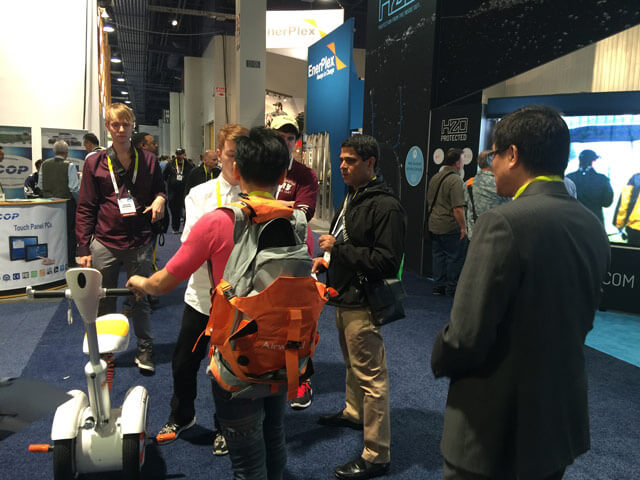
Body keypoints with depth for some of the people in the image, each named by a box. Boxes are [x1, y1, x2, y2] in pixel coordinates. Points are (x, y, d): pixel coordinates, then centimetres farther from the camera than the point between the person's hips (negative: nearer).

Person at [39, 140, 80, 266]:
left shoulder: (45, 164, 3)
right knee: (70, 232, 3)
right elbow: (74, 188, -15)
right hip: (67, 202, -5)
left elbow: (40, 185, 7)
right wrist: (79, 203, -3)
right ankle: (70, 259, 4)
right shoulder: (69, 166, -12)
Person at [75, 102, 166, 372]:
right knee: (103, 302, 10)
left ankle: (145, 349, 25)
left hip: (140, 243, 0)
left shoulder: (148, 160, 5)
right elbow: (85, 208, 3)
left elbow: (160, 189, 19)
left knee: (141, 299, 10)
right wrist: (83, 249, -2)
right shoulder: (95, 163, 2)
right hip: (104, 243, 0)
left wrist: (159, 199, -7)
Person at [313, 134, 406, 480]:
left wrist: (338, 248, -23)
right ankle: (354, 412, 49)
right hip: (344, 298, 10)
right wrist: (326, 259, 7)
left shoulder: (385, 207, -19)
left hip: (363, 304, -10)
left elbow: (387, 261, -26)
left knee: (371, 377, -2)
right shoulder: (351, 199, 12)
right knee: (352, 364, 27)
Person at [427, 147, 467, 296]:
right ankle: (452, 288, 9)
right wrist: (463, 227, -16)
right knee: (455, 257, 3)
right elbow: (458, 207, -22)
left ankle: (438, 286, 19)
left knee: (438, 256, 13)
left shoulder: (435, 178, 11)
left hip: (434, 225, 8)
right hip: (451, 228, -8)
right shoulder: (455, 180, -16)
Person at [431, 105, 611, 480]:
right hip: (562, 420, 7)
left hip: (495, 430, -7)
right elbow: (580, 320, 10)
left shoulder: (505, 222, -24)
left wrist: (439, 361, -3)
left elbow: (466, 337, -24)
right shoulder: (593, 227, 1)